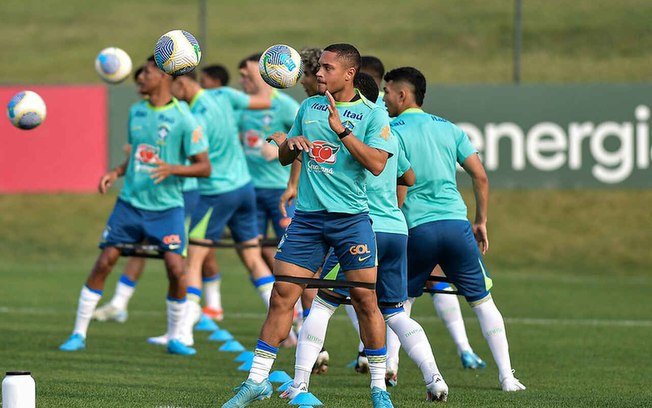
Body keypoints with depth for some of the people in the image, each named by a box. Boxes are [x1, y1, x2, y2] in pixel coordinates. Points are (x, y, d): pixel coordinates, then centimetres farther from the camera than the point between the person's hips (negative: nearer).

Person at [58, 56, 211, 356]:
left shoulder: (183, 118, -11)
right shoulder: (136, 112, 7)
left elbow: (204, 167, -10)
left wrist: (173, 169, -26)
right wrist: (116, 173, 3)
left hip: (166, 206, -4)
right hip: (130, 202, 4)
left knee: (176, 269, -15)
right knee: (103, 263, -2)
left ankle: (175, 338, 5)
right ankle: (78, 334, 6)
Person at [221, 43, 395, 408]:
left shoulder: (373, 114, -3)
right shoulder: (308, 107, 12)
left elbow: (377, 163, -16)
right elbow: (284, 157, 21)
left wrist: (341, 130, -20)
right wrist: (291, 144, -2)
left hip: (351, 217, -4)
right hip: (307, 215, 4)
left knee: (365, 299, -3)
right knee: (282, 296, 0)